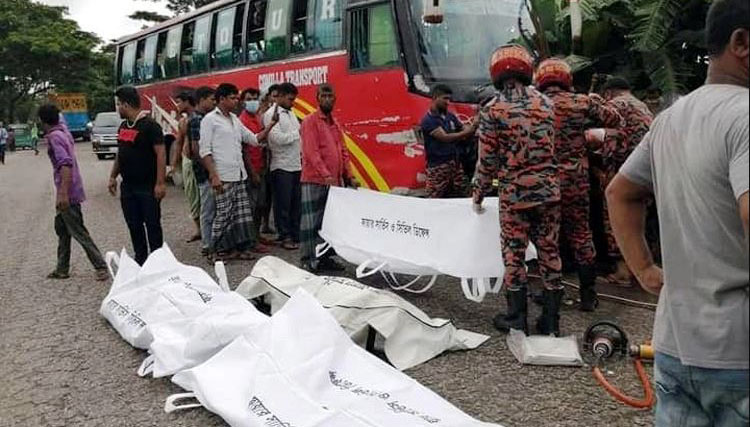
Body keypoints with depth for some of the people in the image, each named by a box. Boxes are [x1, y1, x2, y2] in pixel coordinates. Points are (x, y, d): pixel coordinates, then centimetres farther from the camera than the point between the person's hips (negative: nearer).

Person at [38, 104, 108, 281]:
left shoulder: (54, 137, -18)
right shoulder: (63, 130, 8)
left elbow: (65, 163, -30)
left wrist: (63, 193, -34)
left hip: (67, 193, -10)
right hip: (68, 191, 10)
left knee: (78, 232, -5)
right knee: (61, 228, 17)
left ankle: (101, 266, -4)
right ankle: (62, 269, 24)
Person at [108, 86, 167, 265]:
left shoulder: (149, 125, -12)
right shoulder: (123, 126, 13)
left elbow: (161, 153, -16)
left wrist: (160, 183, -21)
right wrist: (113, 176, 19)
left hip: (147, 187, -8)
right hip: (127, 186, 8)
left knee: (152, 225, -1)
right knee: (133, 225, 11)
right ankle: (140, 259, 22)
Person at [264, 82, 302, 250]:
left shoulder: (290, 113, 17)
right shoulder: (271, 114, -7)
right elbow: (277, 138, -17)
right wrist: (298, 133, -9)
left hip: (296, 165, 7)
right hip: (282, 166, -7)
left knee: (296, 202, 9)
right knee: (283, 204, 0)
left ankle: (295, 235, 18)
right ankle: (285, 237, 8)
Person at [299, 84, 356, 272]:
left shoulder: (335, 123, 17)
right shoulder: (310, 121, -5)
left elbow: (343, 151, 19)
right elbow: (311, 151, -15)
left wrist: (349, 177, 10)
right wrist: (326, 175, -24)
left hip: (334, 182, 7)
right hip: (314, 182, -7)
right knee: (311, 221, -4)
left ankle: (326, 257, 18)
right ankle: (308, 260, 1)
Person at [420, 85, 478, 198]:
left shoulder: (450, 116, 11)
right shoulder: (428, 120, -8)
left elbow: (465, 133, 9)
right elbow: (445, 137, -19)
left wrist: (474, 126, -11)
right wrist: (467, 132, -23)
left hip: (456, 164, 7)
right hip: (438, 167, -7)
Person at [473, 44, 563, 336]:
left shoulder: (492, 109, -7)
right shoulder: (544, 102, 5)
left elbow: (488, 160, -6)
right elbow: (552, 147, 10)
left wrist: (478, 196, 6)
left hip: (514, 193, -4)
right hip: (548, 189, 4)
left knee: (514, 254, 8)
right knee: (549, 252, 10)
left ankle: (517, 318, 17)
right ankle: (551, 320, 18)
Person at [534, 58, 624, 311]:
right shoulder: (582, 103, -1)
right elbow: (615, 121, 8)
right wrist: (598, 101, 23)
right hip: (576, 182, 0)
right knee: (581, 234, 11)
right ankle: (588, 295, 17)